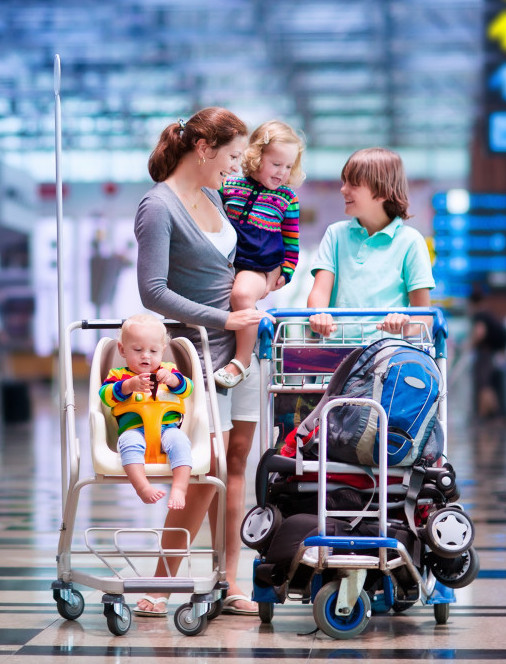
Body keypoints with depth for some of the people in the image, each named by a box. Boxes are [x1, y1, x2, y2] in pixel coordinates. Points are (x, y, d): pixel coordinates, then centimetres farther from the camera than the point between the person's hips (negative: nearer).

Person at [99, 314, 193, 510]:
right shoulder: (119, 375, 18)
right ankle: (143, 487, -48)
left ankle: (179, 488, -40)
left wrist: (172, 380, -15)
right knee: (129, 442, -36)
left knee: (179, 440, -32)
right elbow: (105, 395, -1)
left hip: (167, 426, 1)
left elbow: (187, 388, 7)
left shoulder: (167, 370, 23)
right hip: (134, 429, -1)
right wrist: (130, 386, -17)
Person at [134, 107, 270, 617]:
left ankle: (228, 583, 9)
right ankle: (161, 584, 3)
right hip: (201, 348, -8)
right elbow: (153, 292, -19)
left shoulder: (212, 195, 11)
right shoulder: (158, 207, -13)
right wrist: (223, 320, -17)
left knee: (237, 462, 5)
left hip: (238, 344, 8)